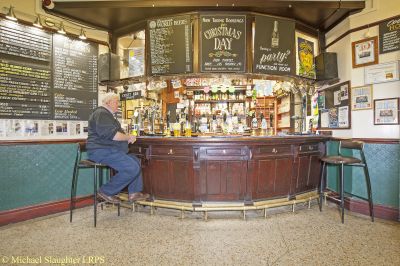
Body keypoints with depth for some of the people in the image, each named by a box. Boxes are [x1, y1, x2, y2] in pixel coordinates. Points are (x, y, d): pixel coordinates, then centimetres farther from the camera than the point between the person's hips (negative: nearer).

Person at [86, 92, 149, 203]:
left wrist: (127, 136, 6)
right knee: (132, 168, -21)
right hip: (101, 151, -12)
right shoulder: (101, 113, -12)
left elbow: (114, 133, 25)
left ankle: (134, 192, 9)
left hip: (108, 150, 12)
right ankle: (106, 192, -8)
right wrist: (129, 137, -10)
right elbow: (111, 134, -24)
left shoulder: (108, 114, 23)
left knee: (135, 161, 10)